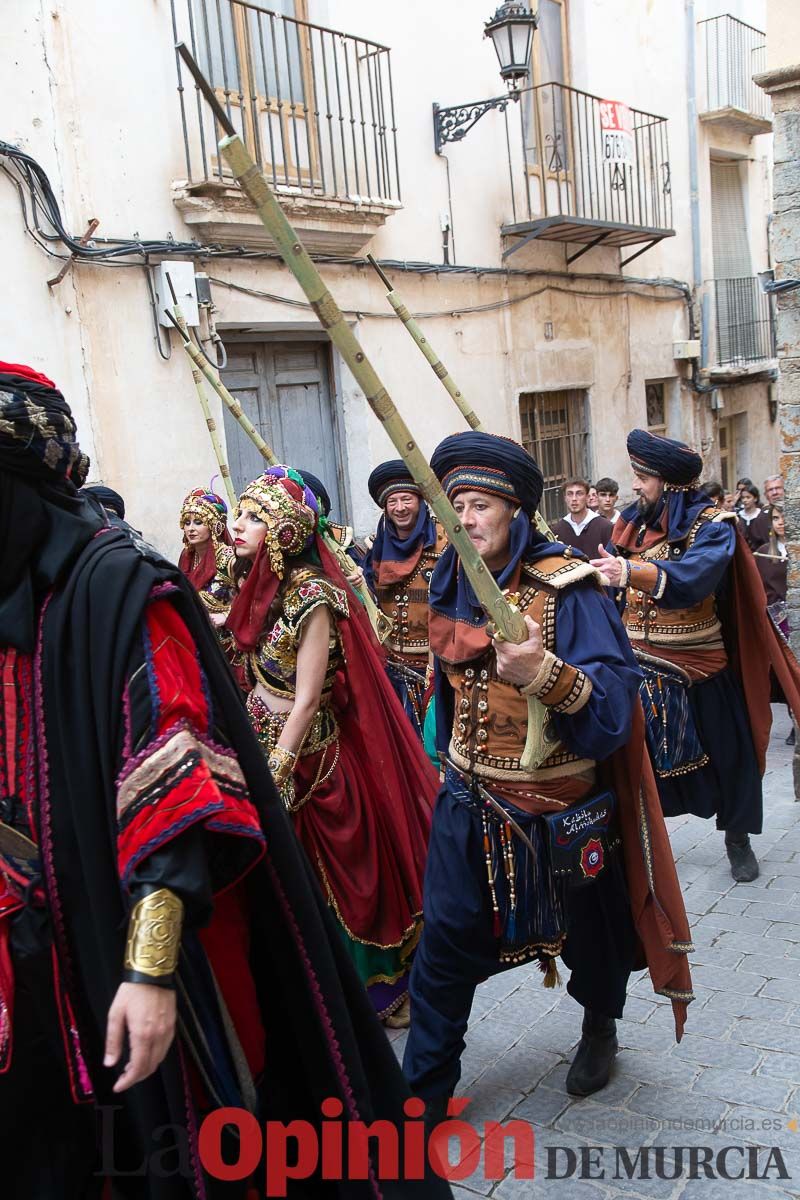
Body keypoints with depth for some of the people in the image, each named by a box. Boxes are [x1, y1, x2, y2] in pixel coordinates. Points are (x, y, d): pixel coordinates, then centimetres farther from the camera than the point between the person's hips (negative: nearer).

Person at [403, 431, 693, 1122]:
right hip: (471, 802, 4)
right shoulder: (454, 588, 1)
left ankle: (600, 1029, 48)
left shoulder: (567, 588, -17)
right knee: (445, 943, 5)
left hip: (562, 805, -4)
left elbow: (615, 696, -25)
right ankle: (423, 1092, 20)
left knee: (587, 931, 17)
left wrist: (546, 674, -42)